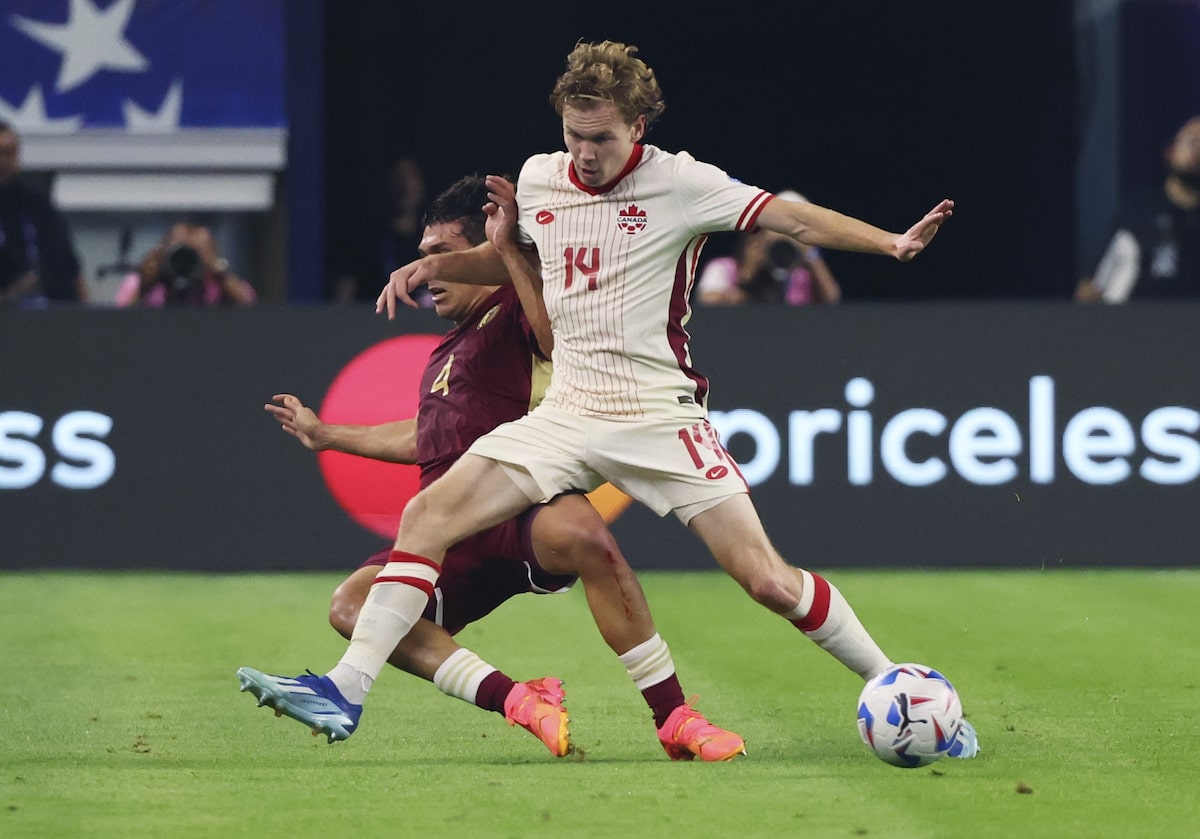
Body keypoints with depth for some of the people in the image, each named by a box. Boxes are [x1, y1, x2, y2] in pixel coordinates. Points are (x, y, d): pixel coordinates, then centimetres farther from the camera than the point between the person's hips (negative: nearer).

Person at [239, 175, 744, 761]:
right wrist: (325, 435, 52)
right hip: (455, 543, 8)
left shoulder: (515, 311, 0)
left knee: (580, 531, -42)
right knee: (352, 603, -16)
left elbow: (562, 335, -25)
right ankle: (519, 702, -27)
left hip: (524, 519, -8)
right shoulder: (450, 348, 27)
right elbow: (429, 437, 43)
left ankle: (673, 718, -32)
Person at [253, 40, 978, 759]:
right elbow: (512, 261, 26)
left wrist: (891, 243, -29)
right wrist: (435, 265, 9)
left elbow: (791, 218, -16)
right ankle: (348, 688, -8)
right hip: (567, 415, 4)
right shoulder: (538, 178, 6)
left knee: (767, 579, -12)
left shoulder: (679, 182, -9)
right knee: (429, 515, -10)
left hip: (660, 418, -4)